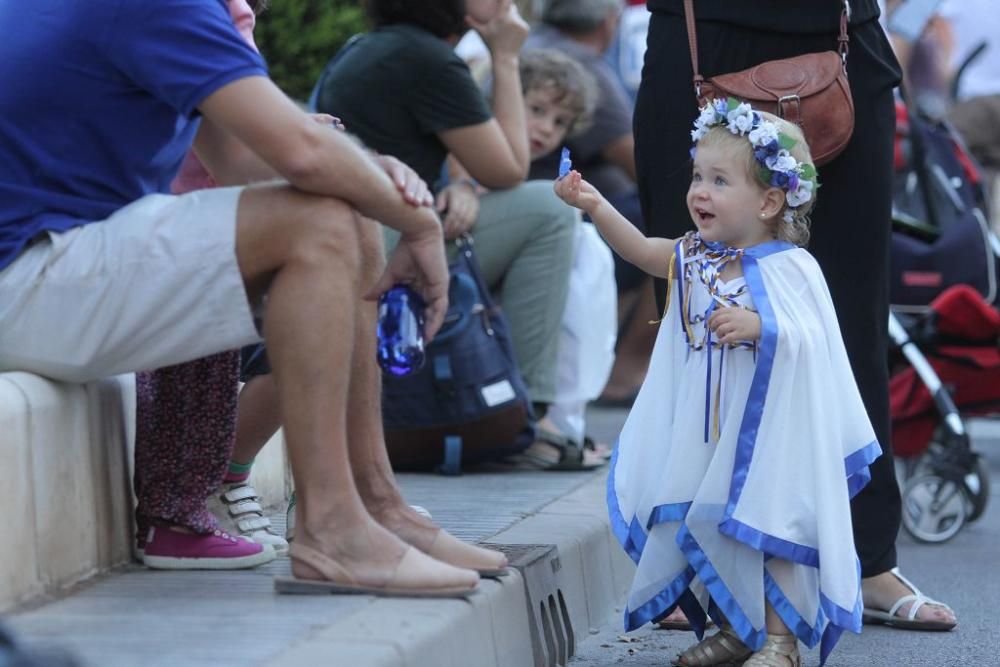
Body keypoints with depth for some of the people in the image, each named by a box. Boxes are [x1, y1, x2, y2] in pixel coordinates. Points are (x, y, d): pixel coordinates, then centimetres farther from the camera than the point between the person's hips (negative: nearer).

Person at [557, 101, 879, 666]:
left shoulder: (791, 267, -14)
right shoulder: (695, 258, 4)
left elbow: (814, 340, -19)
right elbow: (641, 250, 1)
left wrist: (758, 325, -34)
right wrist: (596, 206, -12)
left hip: (771, 428, -6)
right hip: (708, 431, 6)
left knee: (771, 524, -2)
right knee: (709, 523, 10)